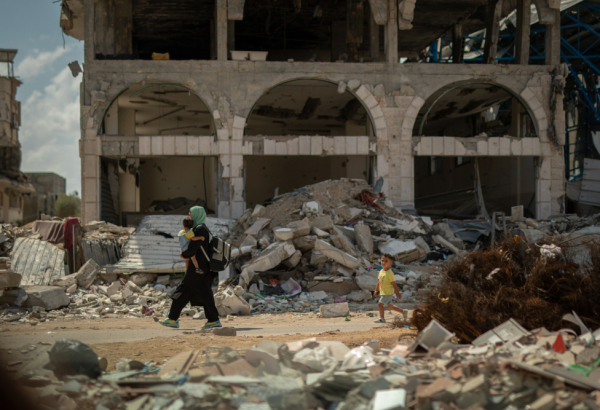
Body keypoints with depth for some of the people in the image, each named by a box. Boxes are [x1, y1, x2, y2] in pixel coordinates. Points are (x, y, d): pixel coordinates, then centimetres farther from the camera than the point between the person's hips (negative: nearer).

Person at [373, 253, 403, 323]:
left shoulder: (389, 273, -17)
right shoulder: (381, 271, 8)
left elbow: (394, 284, -16)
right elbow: (379, 282, 19)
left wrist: (398, 293, -13)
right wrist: (376, 290, 21)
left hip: (388, 293, -9)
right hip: (383, 292, 9)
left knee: (381, 304, -15)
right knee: (390, 306, 17)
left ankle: (382, 318, -9)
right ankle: (403, 311, 30)